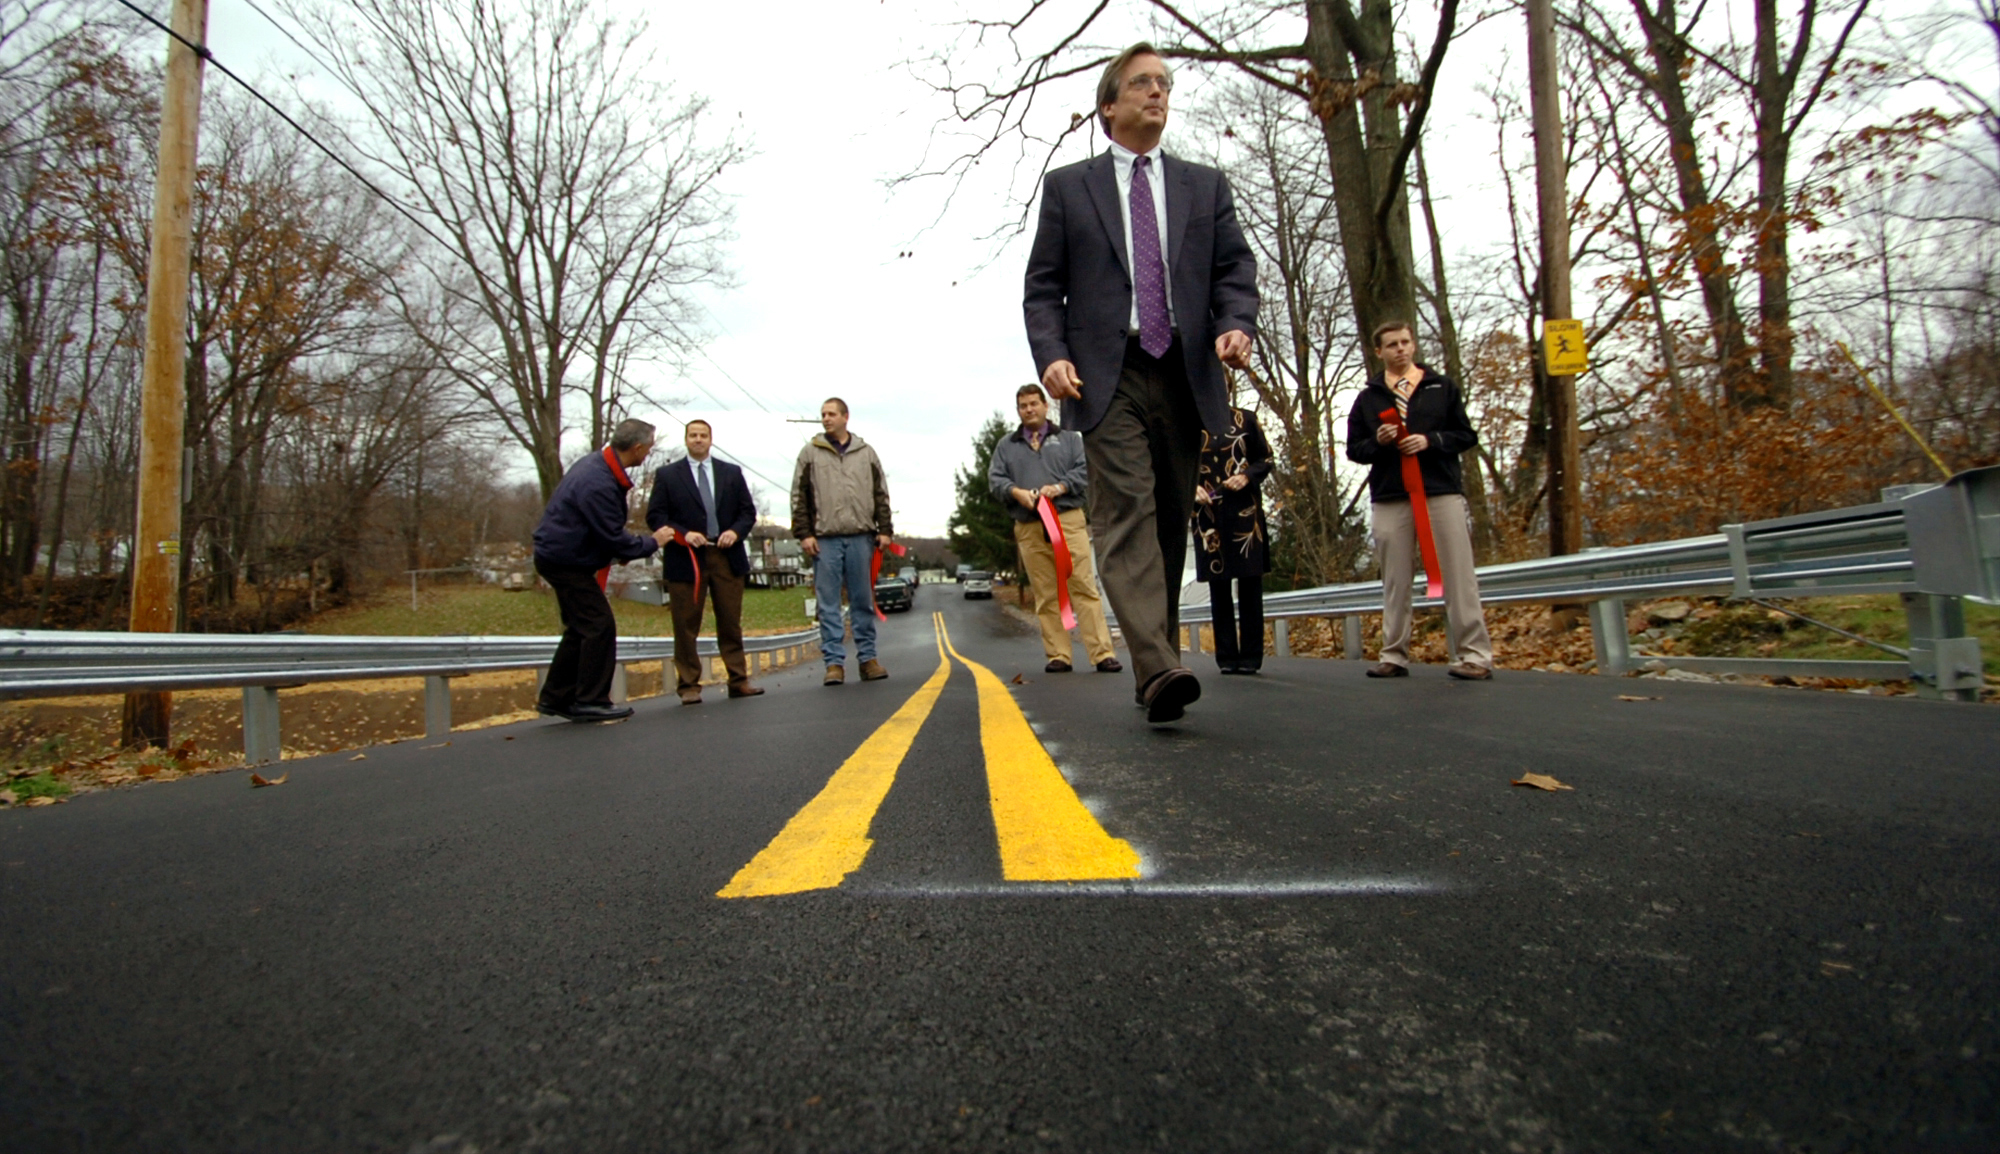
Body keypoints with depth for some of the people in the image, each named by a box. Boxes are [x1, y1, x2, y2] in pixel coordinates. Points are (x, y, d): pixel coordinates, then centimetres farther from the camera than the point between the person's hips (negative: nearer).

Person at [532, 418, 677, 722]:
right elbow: (613, 539, -22)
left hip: (559, 556, 11)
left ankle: (554, 698, 23)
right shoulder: (598, 484, -27)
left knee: (581, 628, 15)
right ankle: (591, 701, 0)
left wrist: (629, 545, 6)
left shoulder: (598, 464, 5)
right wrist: (652, 542, -8)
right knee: (600, 626, -7)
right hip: (566, 561, -10)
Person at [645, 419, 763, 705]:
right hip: (686, 558, -2)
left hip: (727, 556, 2)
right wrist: (683, 534, -15)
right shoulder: (667, 475, 7)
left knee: (731, 623, 6)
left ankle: (738, 681, 12)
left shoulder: (732, 473, 14)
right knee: (686, 626, 0)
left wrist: (735, 531, -8)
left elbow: (748, 511, 12)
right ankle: (689, 686, 7)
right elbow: (655, 516, 1)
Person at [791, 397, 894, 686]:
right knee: (828, 604, 0)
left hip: (861, 537, 1)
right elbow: (799, 497, 5)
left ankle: (868, 658, 12)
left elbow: (881, 495, 12)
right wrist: (804, 533, -4)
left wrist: (884, 530, 4)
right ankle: (834, 662, 4)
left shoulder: (866, 453, 13)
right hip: (825, 539, -1)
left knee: (863, 602, 5)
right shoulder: (810, 453, 8)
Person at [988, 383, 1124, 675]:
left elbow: (1085, 468, 5)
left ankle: (1102, 653, -8)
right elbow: (995, 479, 9)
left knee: (1084, 586, -8)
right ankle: (1057, 656, 6)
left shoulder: (1068, 438, 17)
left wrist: (1061, 487, -12)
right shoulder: (1006, 446, 20)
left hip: (1069, 521, -2)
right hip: (1029, 529, 2)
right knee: (1046, 595, 1)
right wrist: (1016, 492, -11)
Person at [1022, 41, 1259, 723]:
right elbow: (1042, 286, 8)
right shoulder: (1067, 186, 15)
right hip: (1107, 377, -3)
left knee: (1171, 523, 4)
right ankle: (1158, 669, -26)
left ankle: (1158, 667, 12)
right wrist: (1051, 354, -10)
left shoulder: (1205, 185, 21)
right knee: (1127, 513, -18)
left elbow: (1235, 265, 12)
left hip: (1185, 374, 3)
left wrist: (1236, 323, -10)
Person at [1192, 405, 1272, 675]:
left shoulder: (1245, 419, 9)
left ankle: (1251, 656, 5)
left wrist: (1247, 476, -9)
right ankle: (1226, 657, 8)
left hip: (1244, 512, 0)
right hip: (1208, 516, 0)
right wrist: (1192, 487, -9)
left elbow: (1265, 459, 10)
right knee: (1218, 586, 2)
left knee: (1250, 583, -1)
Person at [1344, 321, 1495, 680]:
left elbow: (1467, 435, 7)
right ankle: (1394, 656, 10)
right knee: (1395, 580, 4)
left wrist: (1430, 441, -10)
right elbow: (1354, 450, 12)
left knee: (1458, 574, -2)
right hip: (1389, 498, 1)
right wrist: (1377, 442, -9)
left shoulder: (1442, 387, 11)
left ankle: (1476, 655, 2)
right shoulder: (1367, 397, 13)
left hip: (1442, 492, -1)